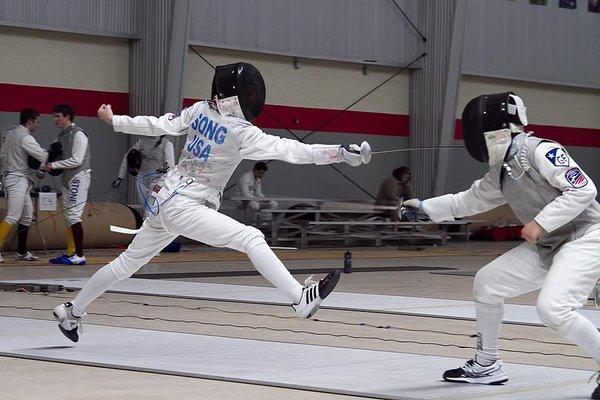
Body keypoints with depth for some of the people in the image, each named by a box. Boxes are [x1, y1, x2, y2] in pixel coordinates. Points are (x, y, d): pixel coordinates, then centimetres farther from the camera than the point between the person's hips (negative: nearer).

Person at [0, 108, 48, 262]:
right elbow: (44, 156, -19)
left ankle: (22, 252, 19)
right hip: (18, 181, -10)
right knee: (12, 217, -13)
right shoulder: (25, 137, -15)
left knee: (27, 216, 15)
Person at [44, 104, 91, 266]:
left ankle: (79, 256, -13)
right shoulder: (62, 135, 14)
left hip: (78, 178, -9)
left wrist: (54, 165, -16)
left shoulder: (78, 134, -13)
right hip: (68, 179, 9)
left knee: (73, 216, -13)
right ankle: (70, 253, 17)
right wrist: (50, 165, -3)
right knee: (68, 217, 11)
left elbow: (76, 160, -20)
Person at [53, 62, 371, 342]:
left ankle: (71, 311, 34)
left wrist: (115, 121, 17)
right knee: (252, 239, -19)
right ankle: (302, 299, -32)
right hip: (184, 209, -8)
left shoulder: (200, 111, 1)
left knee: (128, 263, 22)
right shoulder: (240, 132, -19)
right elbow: (288, 150, -26)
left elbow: (159, 125, 5)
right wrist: (341, 152, -31)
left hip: (164, 201, 8)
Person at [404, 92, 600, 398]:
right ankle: (487, 365, 22)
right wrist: (424, 207, 17)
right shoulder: (501, 171, 8)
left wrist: (540, 223, -26)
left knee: (552, 309, -28)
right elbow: (469, 201, 23)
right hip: (548, 246, 9)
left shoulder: (540, 151, -18)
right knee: (487, 282, 8)